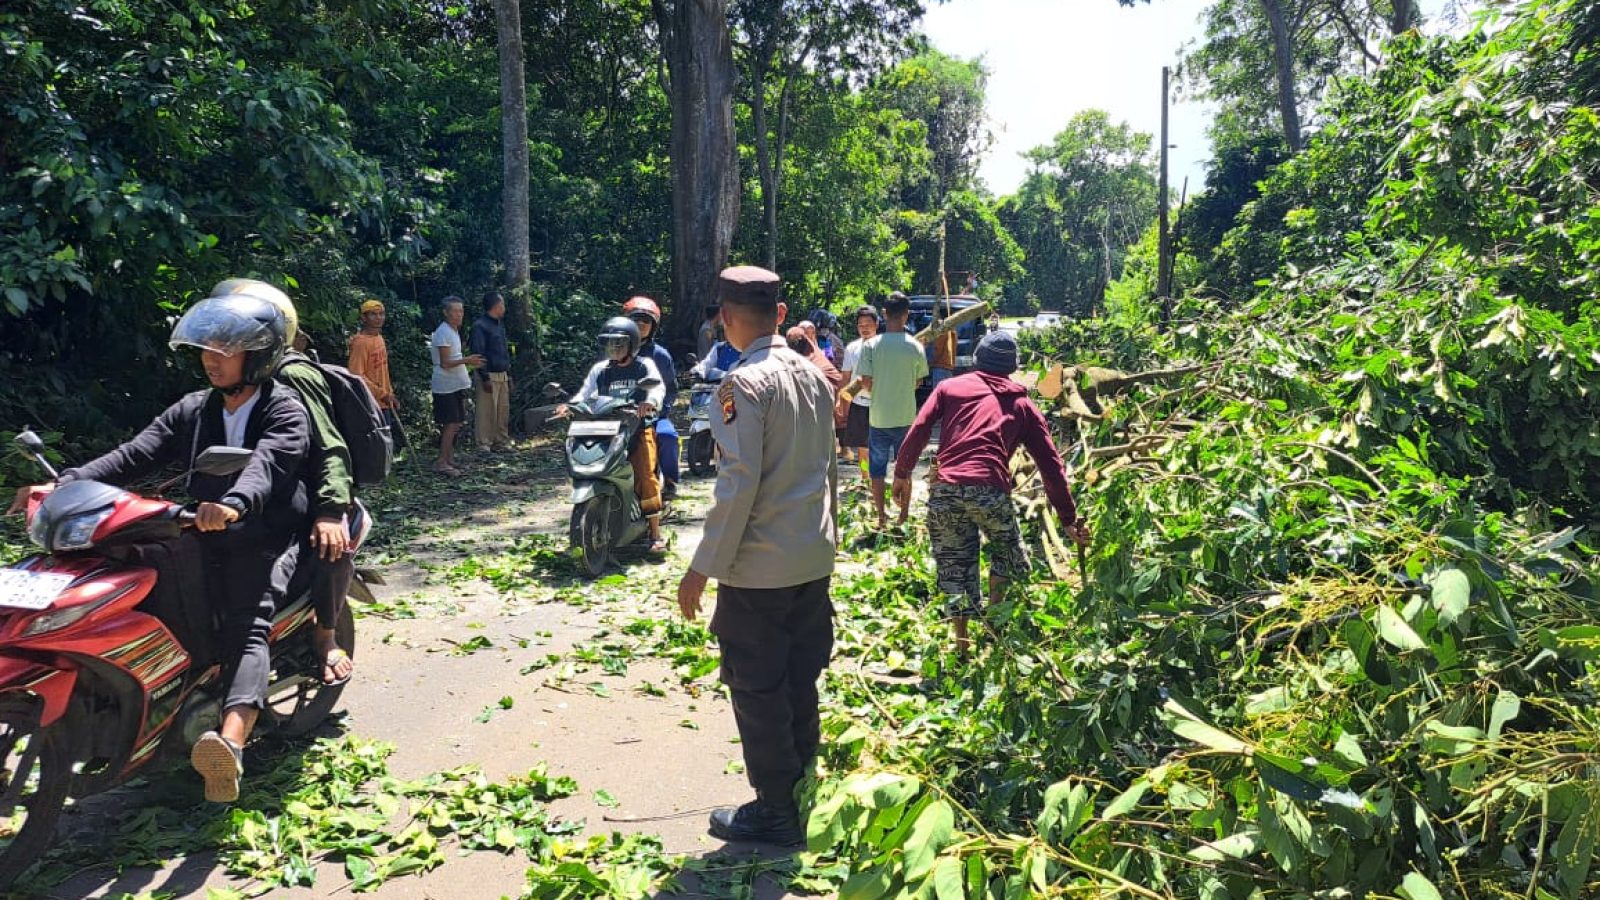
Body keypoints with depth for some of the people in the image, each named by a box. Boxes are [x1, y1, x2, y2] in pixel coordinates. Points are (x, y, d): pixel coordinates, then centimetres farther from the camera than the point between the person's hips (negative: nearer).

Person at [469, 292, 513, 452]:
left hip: (502, 375, 8)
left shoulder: (499, 324, 17)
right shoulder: (480, 326, -10)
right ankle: (484, 444, -1)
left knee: (503, 410, 9)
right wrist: (485, 378, -18)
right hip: (489, 376, -8)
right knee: (487, 412, -5)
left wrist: (509, 374, 19)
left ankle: (501, 442, 17)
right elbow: (478, 353, -14)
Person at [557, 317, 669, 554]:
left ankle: (656, 534, -13)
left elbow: (658, 386, -11)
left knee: (645, 476, -17)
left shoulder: (644, 365, 6)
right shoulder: (600, 369, 16)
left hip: (639, 427, -4)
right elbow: (585, 393, 5)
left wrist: (651, 401, -34)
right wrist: (569, 405, -16)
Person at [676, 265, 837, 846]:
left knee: (758, 691, 6)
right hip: (814, 558, 8)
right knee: (800, 686, 18)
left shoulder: (745, 383, -16)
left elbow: (739, 483, -21)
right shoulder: (813, 375, 8)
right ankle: (803, 795, 30)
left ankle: (776, 813, 17)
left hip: (759, 565, -8)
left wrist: (704, 567, -15)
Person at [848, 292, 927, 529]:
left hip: (879, 418, -1)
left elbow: (866, 383, -10)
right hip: (906, 417, 1)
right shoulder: (915, 347, -7)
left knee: (877, 469, 11)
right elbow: (918, 383, 2)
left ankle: (881, 515, 14)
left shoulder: (870, 346, -11)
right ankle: (903, 515, 22)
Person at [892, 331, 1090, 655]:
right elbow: (1051, 465, 14)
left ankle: (962, 644, 22)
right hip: (991, 491, -1)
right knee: (1007, 552, 27)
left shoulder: (951, 386, 18)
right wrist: (1069, 519, 17)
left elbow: (918, 430, 5)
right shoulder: (1023, 404, 19)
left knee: (954, 567, 15)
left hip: (945, 490, 1)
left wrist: (902, 474, 13)